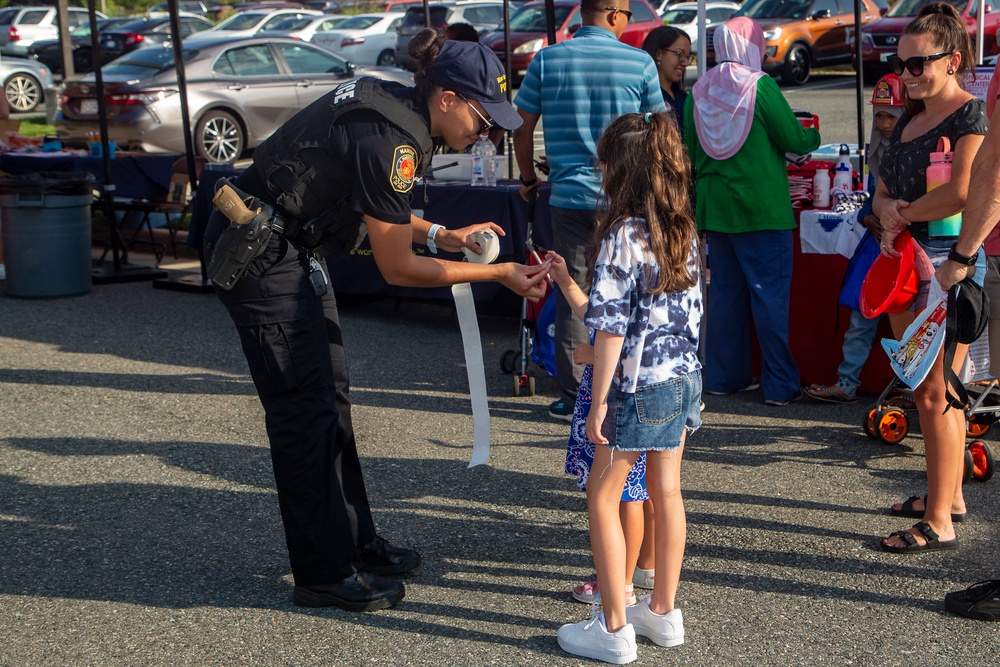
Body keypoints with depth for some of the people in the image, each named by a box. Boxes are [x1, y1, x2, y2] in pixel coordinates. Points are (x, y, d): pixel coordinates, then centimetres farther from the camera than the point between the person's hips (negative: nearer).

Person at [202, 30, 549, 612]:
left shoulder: (390, 108, 4)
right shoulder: (390, 141, -25)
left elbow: (369, 209, 17)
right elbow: (398, 268, -19)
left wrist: (441, 235, 7)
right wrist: (496, 274, -14)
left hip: (290, 246, 11)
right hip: (258, 253, -11)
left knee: (330, 395, 14)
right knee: (306, 410, -5)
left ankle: (355, 543, 25)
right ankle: (325, 575, 4)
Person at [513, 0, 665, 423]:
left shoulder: (547, 60, 1)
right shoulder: (639, 63, -1)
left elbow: (522, 128, 5)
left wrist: (528, 178, 19)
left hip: (569, 194, 1)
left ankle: (573, 398, 9)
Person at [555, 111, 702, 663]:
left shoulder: (621, 236, -19)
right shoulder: (683, 231, 4)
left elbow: (611, 328, -19)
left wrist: (598, 402, -14)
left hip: (638, 385, -7)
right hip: (684, 377, 8)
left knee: (603, 498, 5)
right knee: (666, 492, 16)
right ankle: (663, 612, 28)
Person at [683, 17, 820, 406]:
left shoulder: (698, 92, 4)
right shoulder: (761, 86, -11)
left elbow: (691, 151, 11)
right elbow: (795, 141, -8)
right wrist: (814, 136, 13)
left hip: (714, 209, 5)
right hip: (762, 209, -5)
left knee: (725, 291, 14)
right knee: (770, 294, 0)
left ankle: (724, 377, 20)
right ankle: (780, 385, 3)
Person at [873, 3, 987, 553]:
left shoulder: (971, 115, -11)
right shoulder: (909, 120, 15)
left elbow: (963, 191, -26)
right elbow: (882, 193, 18)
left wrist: (904, 213, -11)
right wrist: (889, 215, -6)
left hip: (948, 264, -9)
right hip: (906, 261, 9)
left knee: (935, 395, -6)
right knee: (927, 390, 15)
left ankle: (939, 523, 1)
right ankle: (948, 494, 28)